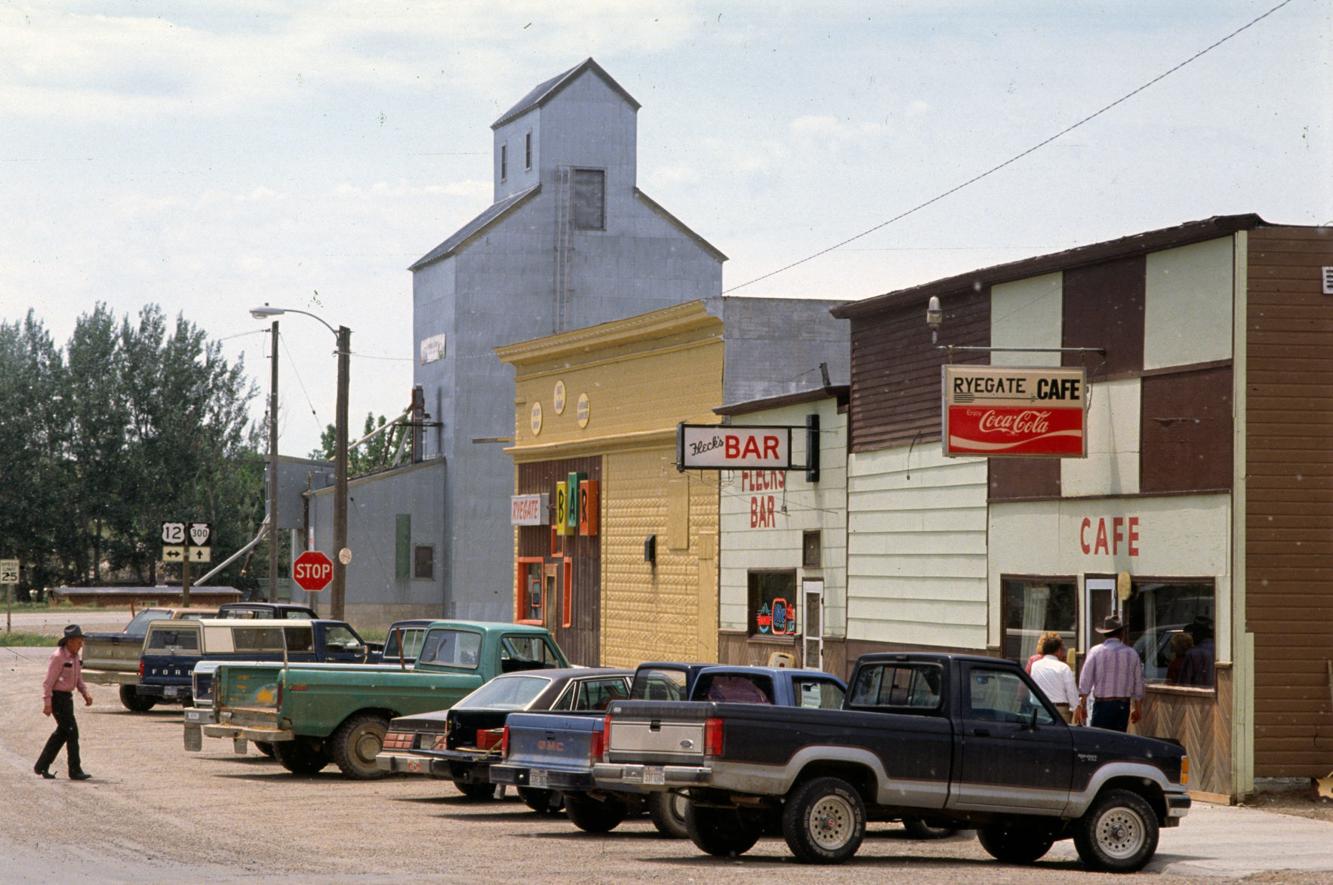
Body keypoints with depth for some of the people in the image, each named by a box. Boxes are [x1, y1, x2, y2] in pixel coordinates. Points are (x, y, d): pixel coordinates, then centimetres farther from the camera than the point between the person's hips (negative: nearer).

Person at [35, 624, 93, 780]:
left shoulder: (75, 656, 11)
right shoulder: (58, 656, -16)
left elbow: (78, 679, 18)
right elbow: (48, 681, -17)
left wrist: (85, 693, 2)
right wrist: (47, 703, -21)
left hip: (67, 697, 9)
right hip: (58, 697, -9)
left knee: (61, 733, 13)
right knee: (71, 732, -9)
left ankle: (42, 766, 22)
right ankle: (75, 770, -4)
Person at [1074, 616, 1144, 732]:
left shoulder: (1096, 652, -2)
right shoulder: (1132, 654, 6)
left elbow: (1085, 680, -5)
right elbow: (1138, 682, 11)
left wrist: (1081, 705, -2)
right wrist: (1138, 708, 21)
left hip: (1103, 704, -3)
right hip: (1124, 705, 3)